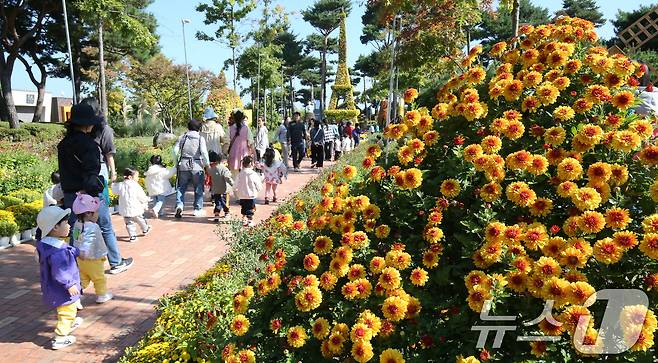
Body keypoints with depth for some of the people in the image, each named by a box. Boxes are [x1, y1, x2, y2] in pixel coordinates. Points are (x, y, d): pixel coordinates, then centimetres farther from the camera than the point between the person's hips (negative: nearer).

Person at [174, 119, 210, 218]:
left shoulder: (182, 137, 5)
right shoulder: (200, 138, -3)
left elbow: (175, 150, 3)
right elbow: (204, 152, -13)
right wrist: (207, 164, -3)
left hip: (183, 165, 2)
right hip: (196, 166, -2)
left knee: (181, 187, 11)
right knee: (198, 188, 10)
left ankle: (179, 206, -7)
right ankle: (198, 209, 15)